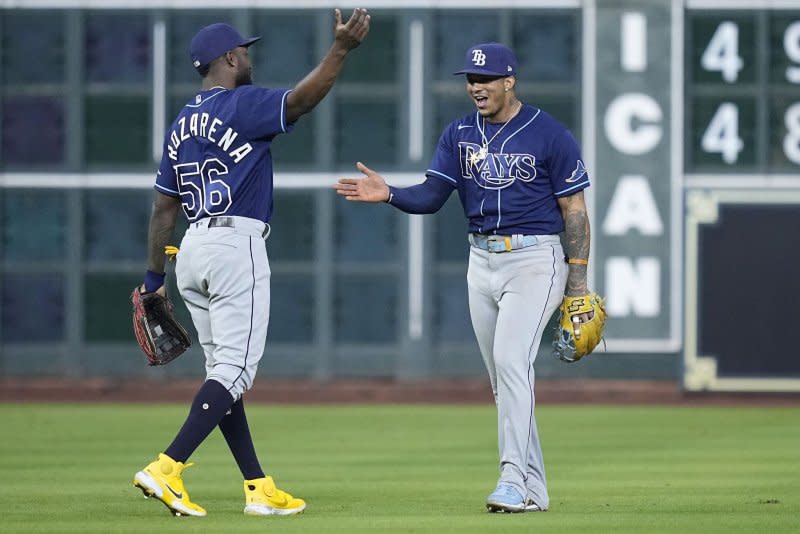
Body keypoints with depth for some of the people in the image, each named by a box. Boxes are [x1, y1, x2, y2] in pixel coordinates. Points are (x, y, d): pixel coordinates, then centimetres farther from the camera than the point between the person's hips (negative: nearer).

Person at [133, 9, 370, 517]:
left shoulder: (182, 124, 15)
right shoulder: (243, 105, -7)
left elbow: (164, 207, 15)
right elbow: (300, 99, -26)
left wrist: (154, 276, 17)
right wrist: (342, 49, -34)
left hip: (192, 250, 8)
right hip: (236, 246, -8)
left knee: (224, 371, 10)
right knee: (234, 369, -9)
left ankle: (260, 489, 11)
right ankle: (167, 469, -22)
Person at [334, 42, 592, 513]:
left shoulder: (550, 135, -8)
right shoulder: (460, 135, 7)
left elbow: (575, 211, -6)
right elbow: (431, 196, -1)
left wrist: (578, 286, -9)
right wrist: (388, 194, -21)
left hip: (535, 258, -6)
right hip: (483, 262, 6)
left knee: (511, 361, -22)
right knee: (505, 380, 8)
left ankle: (514, 480, -26)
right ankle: (534, 490, 15)